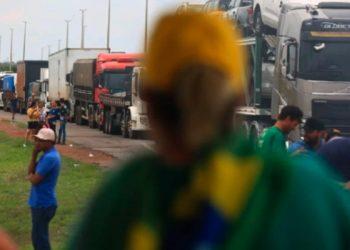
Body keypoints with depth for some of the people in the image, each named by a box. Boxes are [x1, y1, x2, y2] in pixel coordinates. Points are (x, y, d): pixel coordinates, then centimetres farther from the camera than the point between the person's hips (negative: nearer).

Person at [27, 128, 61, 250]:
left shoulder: (50, 158, -23)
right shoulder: (48, 155, 10)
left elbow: (34, 180, -23)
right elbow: (31, 172, 8)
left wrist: (30, 176, 0)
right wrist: (34, 154, -4)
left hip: (43, 204, -10)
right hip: (41, 203, 10)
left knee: (39, 237, -2)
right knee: (39, 236, 19)